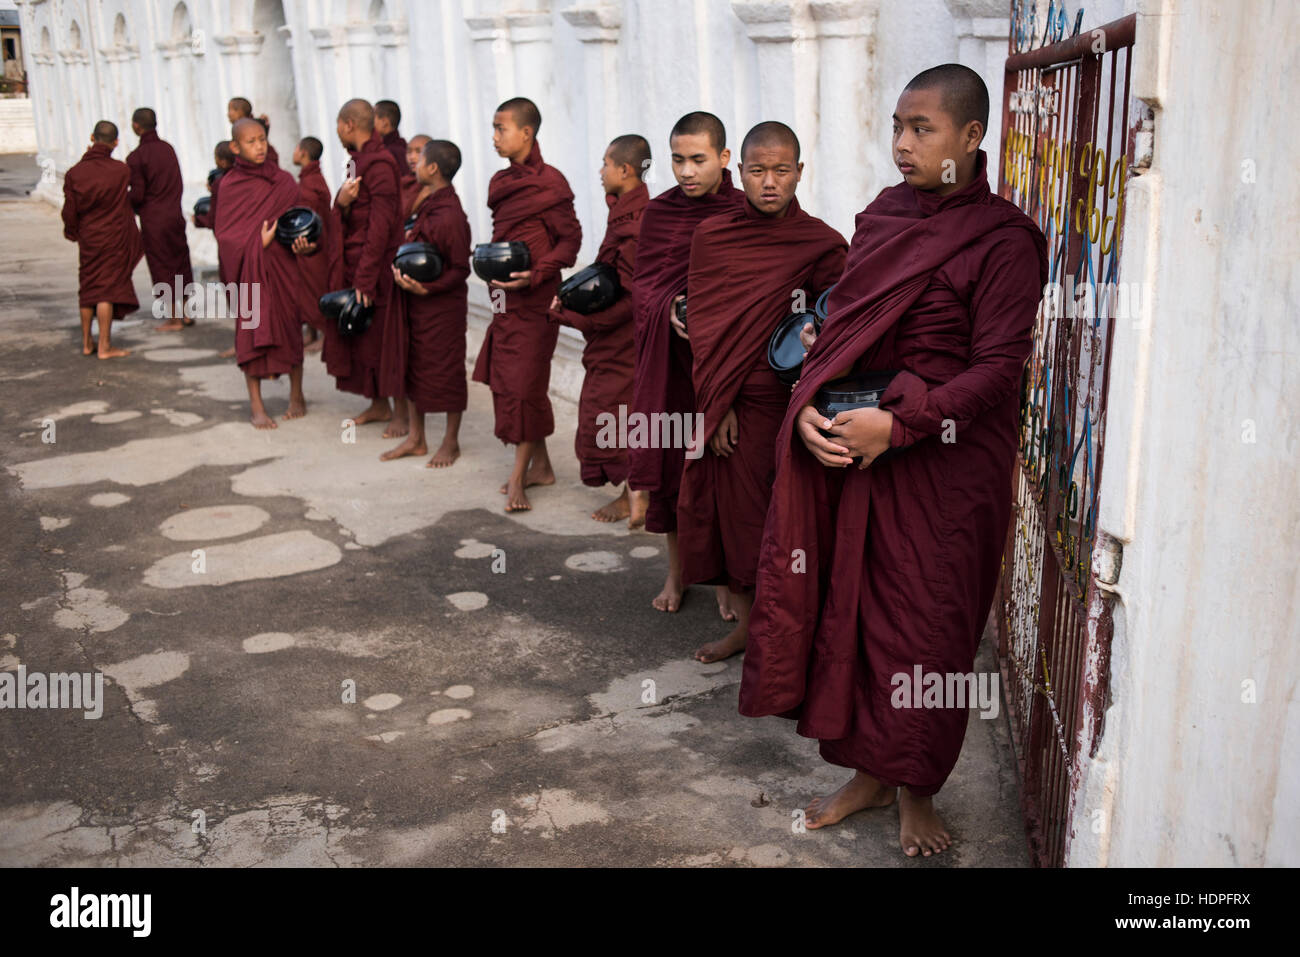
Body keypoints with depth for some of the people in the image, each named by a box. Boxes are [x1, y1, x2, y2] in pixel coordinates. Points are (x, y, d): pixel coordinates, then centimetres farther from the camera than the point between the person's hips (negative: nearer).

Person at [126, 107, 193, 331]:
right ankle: (184, 313, 19)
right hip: (175, 214, 6)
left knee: (161, 269, 2)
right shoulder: (168, 148, 6)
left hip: (153, 220, -6)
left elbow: (137, 195, -14)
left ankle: (173, 319, 6)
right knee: (180, 264, 13)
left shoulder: (136, 157, -14)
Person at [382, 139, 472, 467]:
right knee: (413, 366, 15)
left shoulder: (451, 216, -20)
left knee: (446, 370, 4)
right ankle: (416, 438, 27)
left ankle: (450, 442, 18)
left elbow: (460, 269, -19)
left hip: (442, 305, -9)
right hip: (415, 304, 9)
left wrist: (428, 289, -26)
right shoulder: (428, 206, 7)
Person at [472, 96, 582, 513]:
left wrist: (536, 274, -21)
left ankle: (518, 478, 2)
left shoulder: (549, 181, -10)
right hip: (503, 295, 8)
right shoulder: (501, 182, 12)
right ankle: (540, 466, 22)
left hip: (534, 296, -8)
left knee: (524, 383, -5)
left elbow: (571, 239, -10)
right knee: (507, 380, 11)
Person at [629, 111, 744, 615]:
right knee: (670, 459, 7)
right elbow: (642, 284, 5)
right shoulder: (659, 212, 5)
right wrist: (671, 311, -15)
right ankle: (676, 570, 23)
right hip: (668, 355, 2)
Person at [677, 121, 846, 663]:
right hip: (725, 399, 3)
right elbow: (705, 326, 1)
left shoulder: (823, 245, -3)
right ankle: (745, 622, 25)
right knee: (731, 506, 9)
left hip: (786, 402, -3)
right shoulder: (712, 237, 3)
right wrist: (718, 402, -6)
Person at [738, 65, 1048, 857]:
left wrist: (898, 425, -22)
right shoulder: (882, 218, 8)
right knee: (851, 610, 10)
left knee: (926, 627, 5)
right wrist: (809, 409, -6)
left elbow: (998, 369, -14)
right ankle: (868, 773, 29)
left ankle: (916, 791, 26)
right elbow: (840, 327, 11)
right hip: (851, 450, 5)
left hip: (945, 464, -5)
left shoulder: (1001, 241, -10)